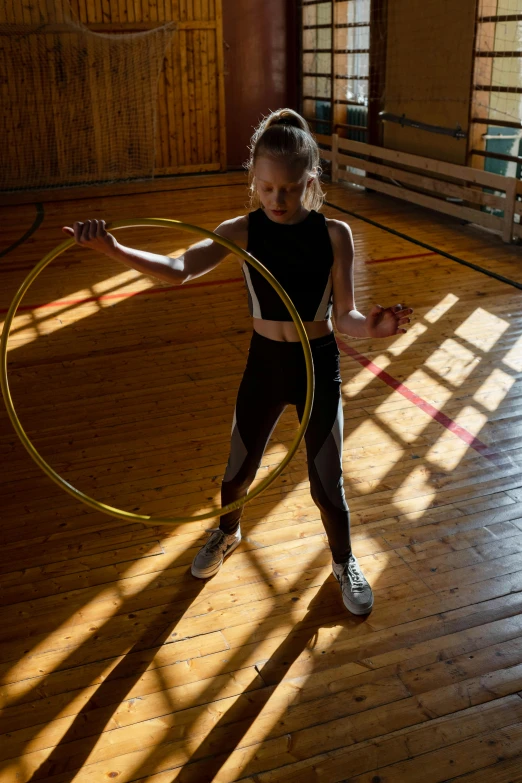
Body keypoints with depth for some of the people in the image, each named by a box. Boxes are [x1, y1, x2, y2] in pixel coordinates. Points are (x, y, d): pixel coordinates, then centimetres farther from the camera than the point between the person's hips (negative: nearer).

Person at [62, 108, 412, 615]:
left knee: (326, 481, 9)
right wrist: (113, 250, -45)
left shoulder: (334, 234, -12)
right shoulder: (242, 231, -11)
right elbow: (178, 269, -27)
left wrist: (371, 326, -36)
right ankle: (227, 534, 52)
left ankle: (344, 561, 39)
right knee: (238, 468, 18)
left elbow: (344, 316, -11)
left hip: (318, 366, -1)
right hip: (263, 363, 1)